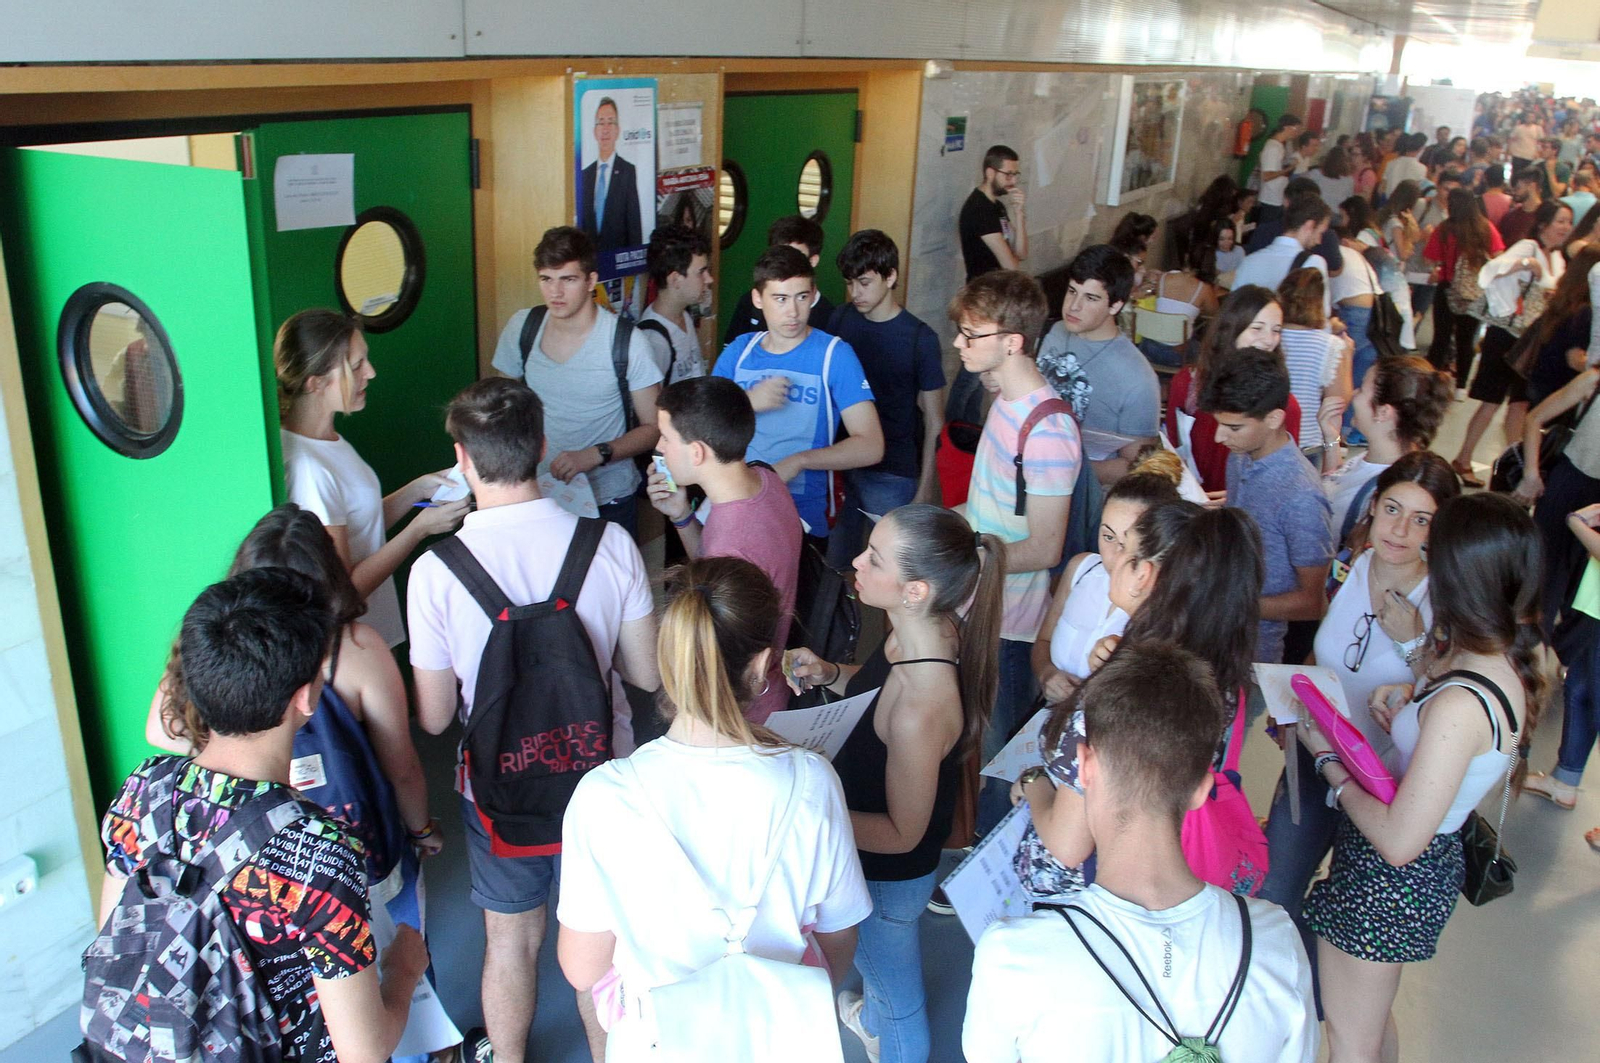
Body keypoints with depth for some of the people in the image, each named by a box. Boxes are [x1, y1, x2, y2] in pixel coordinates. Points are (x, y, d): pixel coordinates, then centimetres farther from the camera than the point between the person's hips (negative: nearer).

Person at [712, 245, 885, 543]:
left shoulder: (834, 354, -10)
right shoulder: (739, 351, 4)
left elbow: (870, 447, -17)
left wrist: (798, 461, -25)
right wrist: (747, 402, -16)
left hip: (805, 519, -3)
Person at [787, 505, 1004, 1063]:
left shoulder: (920, 708, -42)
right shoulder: (929, 631, -17)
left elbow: (902, 834, -28)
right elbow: (879, 687, 6)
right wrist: (832, 673, -11)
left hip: (888, 876, -9)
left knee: (896, 993, 24)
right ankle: (873, 1018, 69)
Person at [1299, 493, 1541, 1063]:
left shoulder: (1459, 706, -34)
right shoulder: (1510, 662, -6)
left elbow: (1398, 841, -30)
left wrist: (1329, 762, -17)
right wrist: (1413, 697, -4)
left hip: (1386, 881, -9)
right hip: (1437, 859, 9)